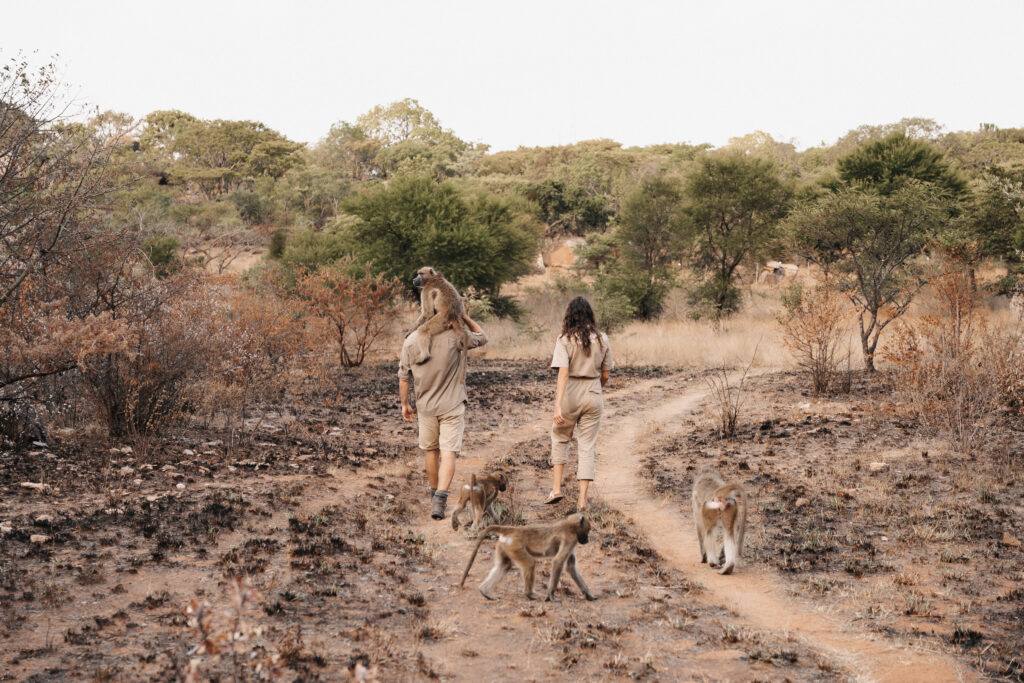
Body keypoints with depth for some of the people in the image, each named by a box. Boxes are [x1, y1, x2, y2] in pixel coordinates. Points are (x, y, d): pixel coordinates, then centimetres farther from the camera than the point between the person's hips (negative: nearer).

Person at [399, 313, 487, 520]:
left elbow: (403, 378, 4)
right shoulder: (455, 336, -12)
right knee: (448, 454, -5)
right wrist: (465, 318, 9)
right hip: (452, 406, -3)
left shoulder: (411, 341, -4)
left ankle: (435, 495, 34)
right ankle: (440, 499, -20)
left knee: (431, 451, 19)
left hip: (426, 406, 3)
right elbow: (482, 337, 7)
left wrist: (405, 405, 15)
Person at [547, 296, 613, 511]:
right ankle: (582, 500, 4)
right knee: (587, 447, 7)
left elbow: (563, 373, -19)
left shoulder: (565, 340, -10)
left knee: (560, 439, 21)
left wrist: (558, 406, -23)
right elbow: (606, 374, 7)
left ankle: (556, 488, 14)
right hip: (593, 397, 2)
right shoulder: (601, 339, 1)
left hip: (570, 396, -2)